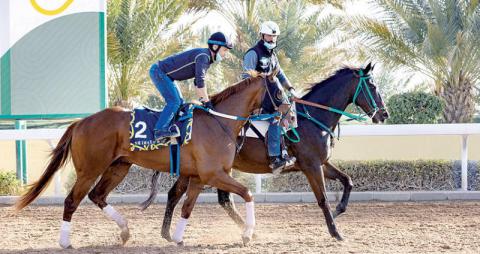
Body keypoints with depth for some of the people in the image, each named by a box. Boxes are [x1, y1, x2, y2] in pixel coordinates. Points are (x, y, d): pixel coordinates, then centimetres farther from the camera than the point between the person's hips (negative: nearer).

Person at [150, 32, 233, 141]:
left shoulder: (207, 58, 11)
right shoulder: (203, 56, -22)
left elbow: (197, 82, 18)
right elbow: (200, 82, -28)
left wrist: (202, 99, 13)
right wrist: (206, 101, -24)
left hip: (165, 74, 11)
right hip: (158, 72, -11)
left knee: (179, 102, 10)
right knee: (174, 101, -19)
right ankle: (160, 130, -25)